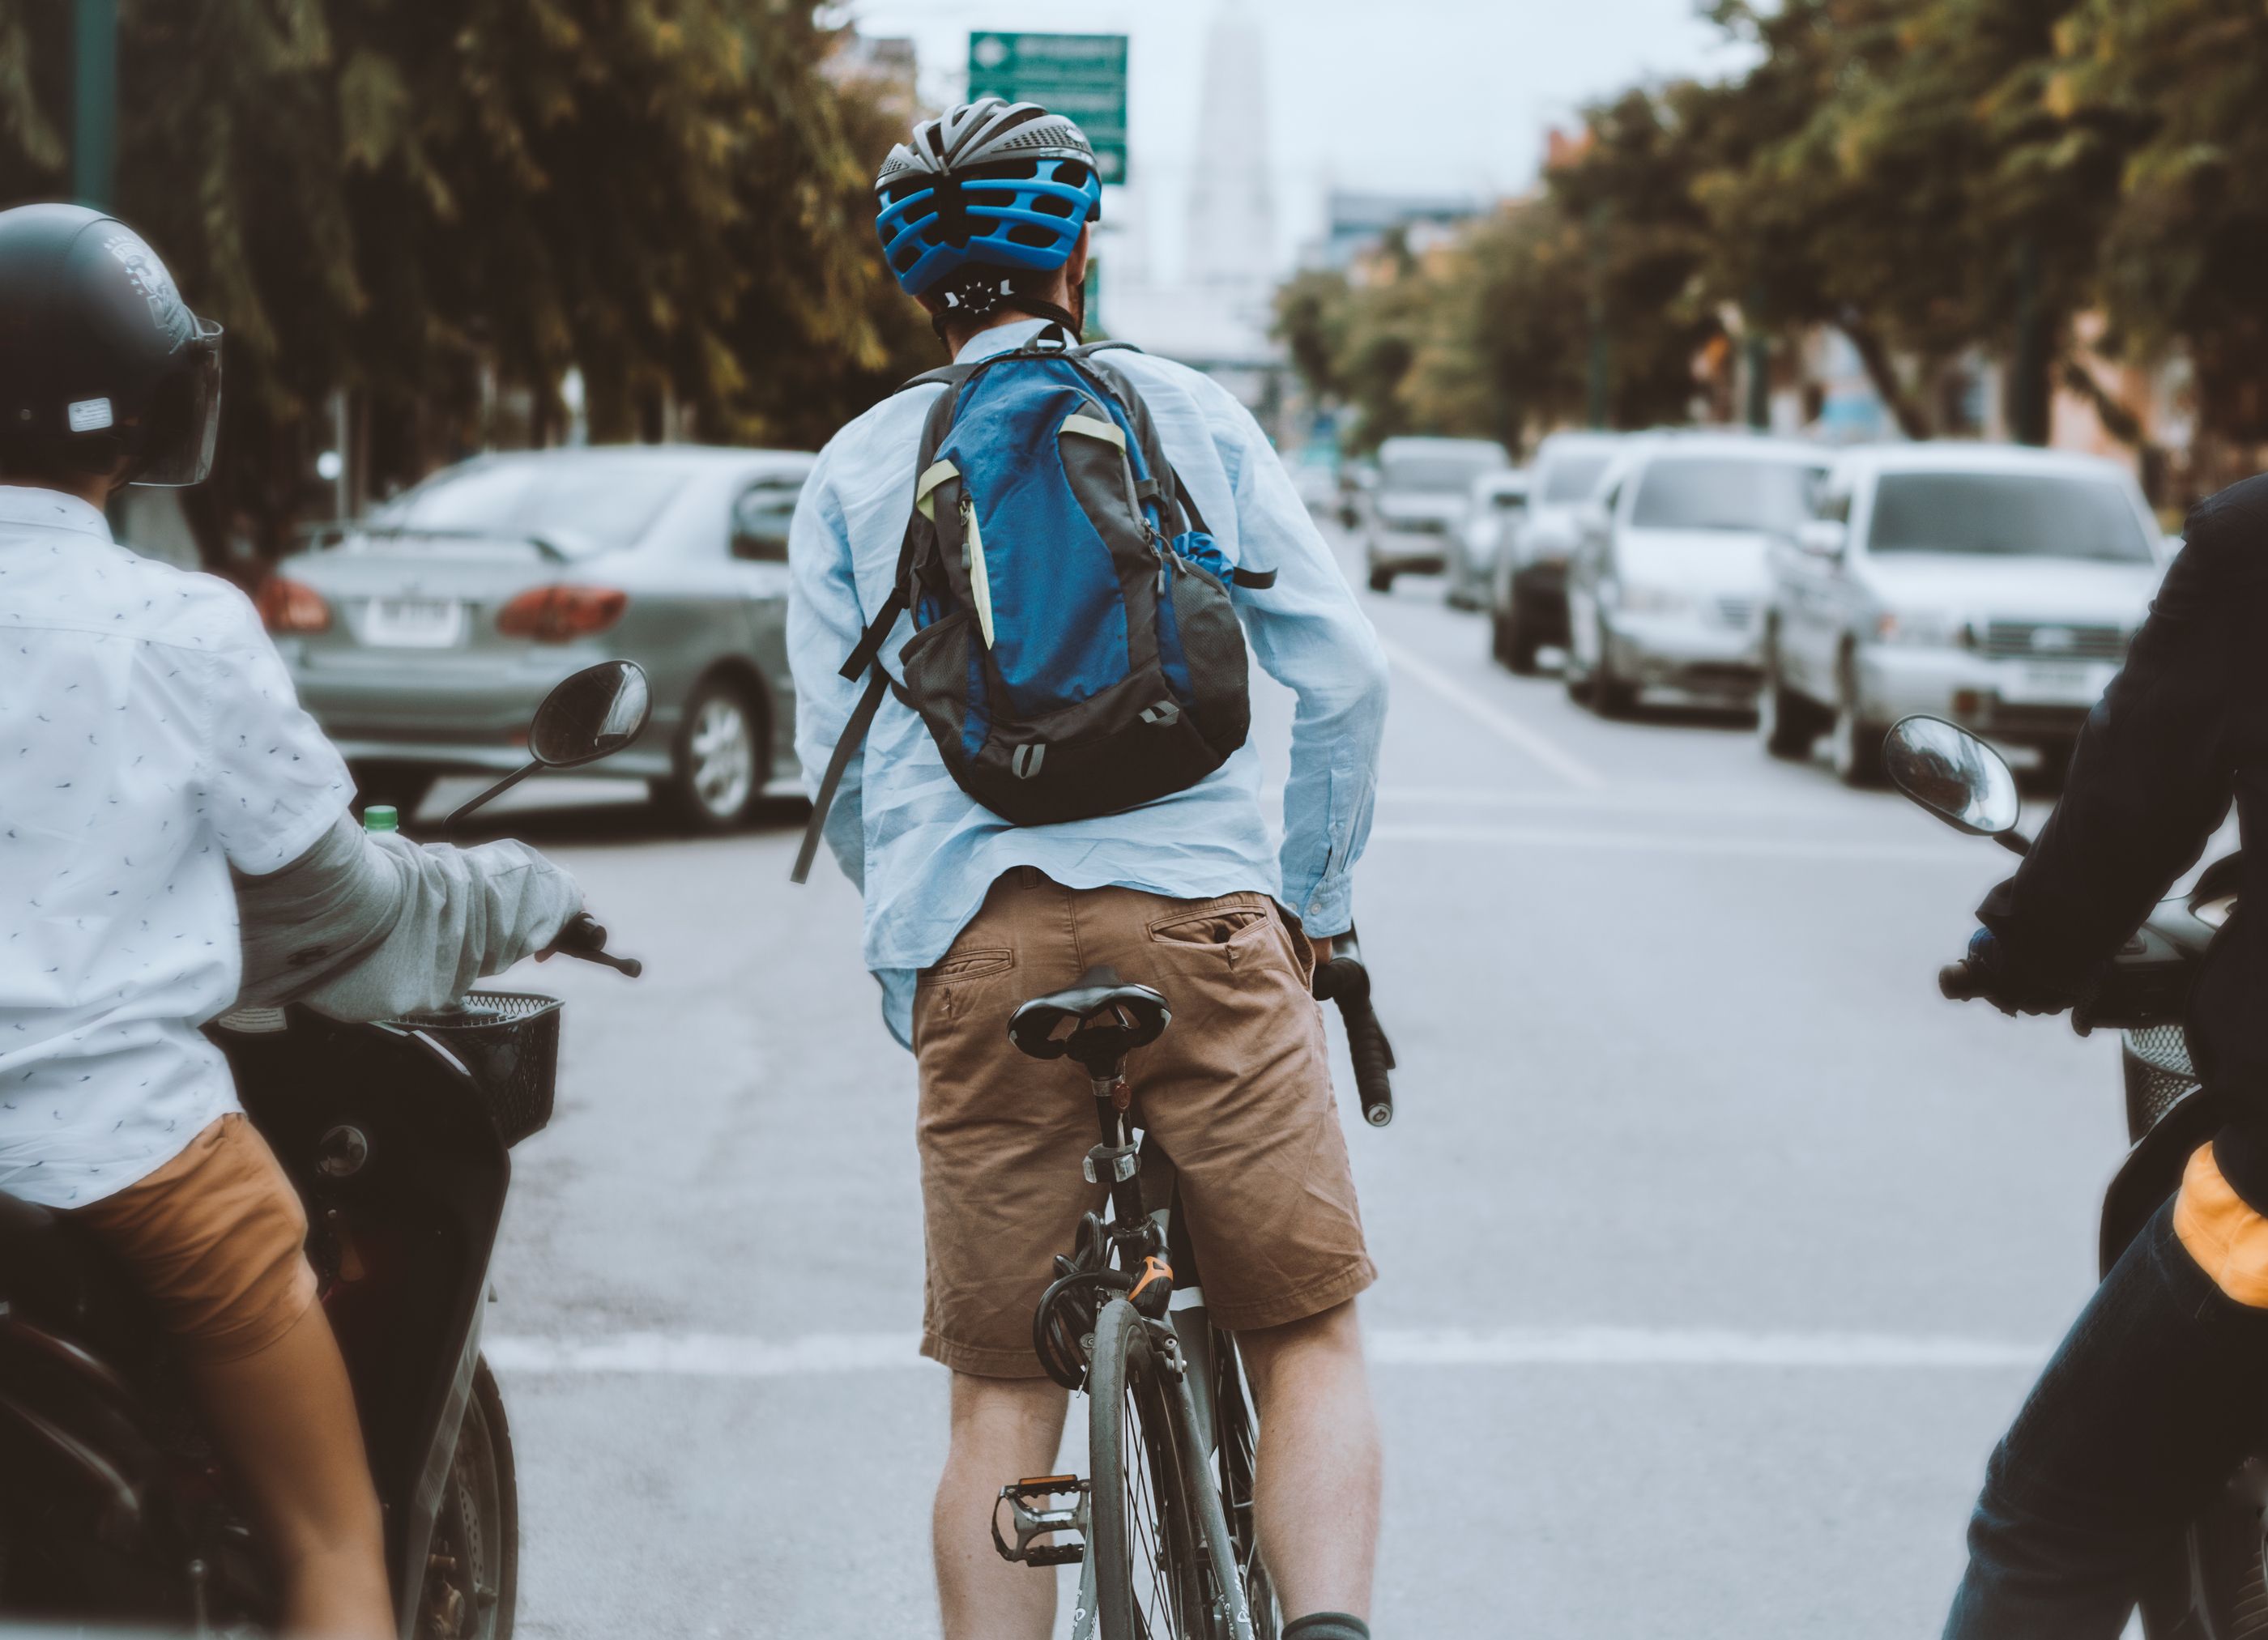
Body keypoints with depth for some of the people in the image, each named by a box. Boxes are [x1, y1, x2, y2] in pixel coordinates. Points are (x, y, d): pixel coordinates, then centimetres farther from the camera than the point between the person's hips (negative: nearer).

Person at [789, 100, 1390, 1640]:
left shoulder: (854, 466, 17)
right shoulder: (1190, 410, 15)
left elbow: (833, 758, 11)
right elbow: (1345, 673, 8)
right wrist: (1313, 899, 18)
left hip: (971, 940, 1)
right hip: (1202, 909, -1)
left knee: (1004, 1392, 8)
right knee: (1311, 1335, 6)